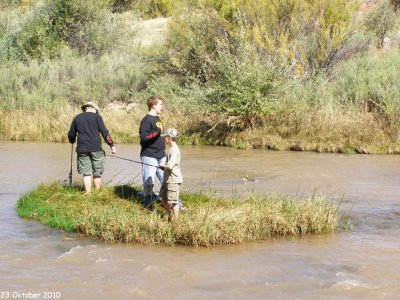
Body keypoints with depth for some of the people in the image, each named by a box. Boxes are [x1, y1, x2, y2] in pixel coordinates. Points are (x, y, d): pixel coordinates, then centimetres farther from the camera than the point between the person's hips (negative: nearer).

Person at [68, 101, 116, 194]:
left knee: (86, 173, 3)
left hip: (82, 149, 2)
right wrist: (112, 145, 0)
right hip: (96, 149, -2)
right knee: (97, 174, 6)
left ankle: (88, 193, -1)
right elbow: (104, 132, -4)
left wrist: (72, 141, 37)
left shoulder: (77, 118, 11)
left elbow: (71, 135, 15)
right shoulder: (96, 117, 3)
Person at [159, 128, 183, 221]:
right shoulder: (171, 149, 12)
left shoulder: (174, 150, -19)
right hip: (167, 179, 11)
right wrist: (164, 166, 8)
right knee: (163, 199, 18)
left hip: (173, 180, -11)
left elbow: (170, 166, -29)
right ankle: (170, 217, 31)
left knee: (173, 202, -2)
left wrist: (163, 165, -11)